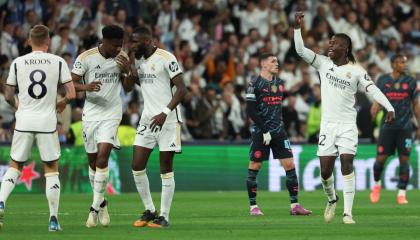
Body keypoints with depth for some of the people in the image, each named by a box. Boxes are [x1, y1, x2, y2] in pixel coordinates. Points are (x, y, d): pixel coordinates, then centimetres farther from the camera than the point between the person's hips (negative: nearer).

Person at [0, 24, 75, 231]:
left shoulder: (17, 63, 1)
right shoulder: (58, 62, -2)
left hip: (24, 121, 1)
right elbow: (71, 94, -3)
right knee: (51, 169, 9)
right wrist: (61, 104, 18)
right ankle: (54, 219, 6)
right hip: (47, 122, -1)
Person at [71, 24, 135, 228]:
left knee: (103, 156, -16)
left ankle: (95, 208, -12)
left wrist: (127, 72, -11)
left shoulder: (122, 58, 1)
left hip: (112, 114, 0)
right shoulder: (85, 57, -8)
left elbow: (128, 88, 8)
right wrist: (86, 87, -28)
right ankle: (101, 203, 27)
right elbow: (71, 83, -8)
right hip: (91, 112, 0)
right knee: (92, 160, 7)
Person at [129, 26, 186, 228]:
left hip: (167, 119, -7)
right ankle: (149, 210, 15)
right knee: (137, 166, 1)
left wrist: (165, 113, -22)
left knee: (166, 169, -2)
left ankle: (164, 216, 3)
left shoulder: (166, 58, -11)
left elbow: (181, 89, -14)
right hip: (147, 119, 7)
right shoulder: (138, 60, 11)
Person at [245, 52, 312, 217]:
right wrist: (265, 131, -15)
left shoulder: (279, 83, 12)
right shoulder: (255, 84, -7)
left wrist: (278, 126, 14)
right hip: (260, 132, -6)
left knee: (289, 164, -2)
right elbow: (250, 111, -12)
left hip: (278, 131, 6)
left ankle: (294, 205, 1)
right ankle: (253, 206, 8)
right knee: (255, 166, -1)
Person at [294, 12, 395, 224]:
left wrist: (389, 108, -22)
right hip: (327, 125, 2)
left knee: (347, 164, -14)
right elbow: (300, 50, -2)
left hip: (347, 125, -2)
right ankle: (332, 200, 32)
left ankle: (347, 213, -12)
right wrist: (297, 28, -14)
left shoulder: (356, 71, -2)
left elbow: (372, 89, -8)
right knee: (325, 171, 1)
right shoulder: (323, 63, 5)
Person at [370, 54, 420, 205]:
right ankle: (376, 185, 26)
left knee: (404, 159, -5)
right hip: (388, 126, 0)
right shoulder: (383, 81, 3)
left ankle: (401, 194, 2)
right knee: (381, 158, -2)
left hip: (405, 126, 0)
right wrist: (375, 109, -17)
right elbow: (378, 102, 7)